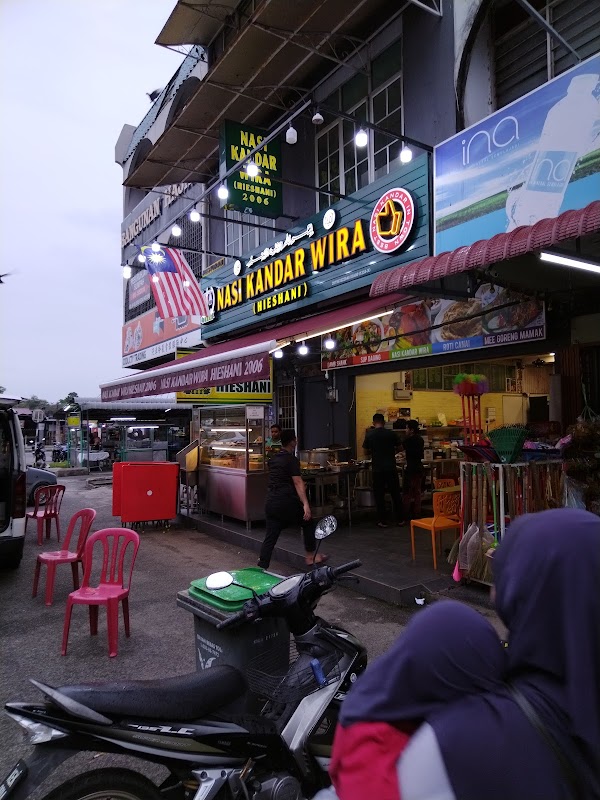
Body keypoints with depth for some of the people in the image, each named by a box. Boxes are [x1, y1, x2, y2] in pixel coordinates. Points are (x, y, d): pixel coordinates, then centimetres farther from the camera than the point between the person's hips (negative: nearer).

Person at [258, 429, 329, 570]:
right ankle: (311, 556, 22)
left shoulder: (273, 459, 14)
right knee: (308, 522, 15)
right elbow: (298, 482, -18)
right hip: (286, 501, -7)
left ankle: (261, 567, 2)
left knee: (270, 536, 8)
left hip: (270, 503, 7)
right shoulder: (291, 459, -9)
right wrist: (305, 504, -24)